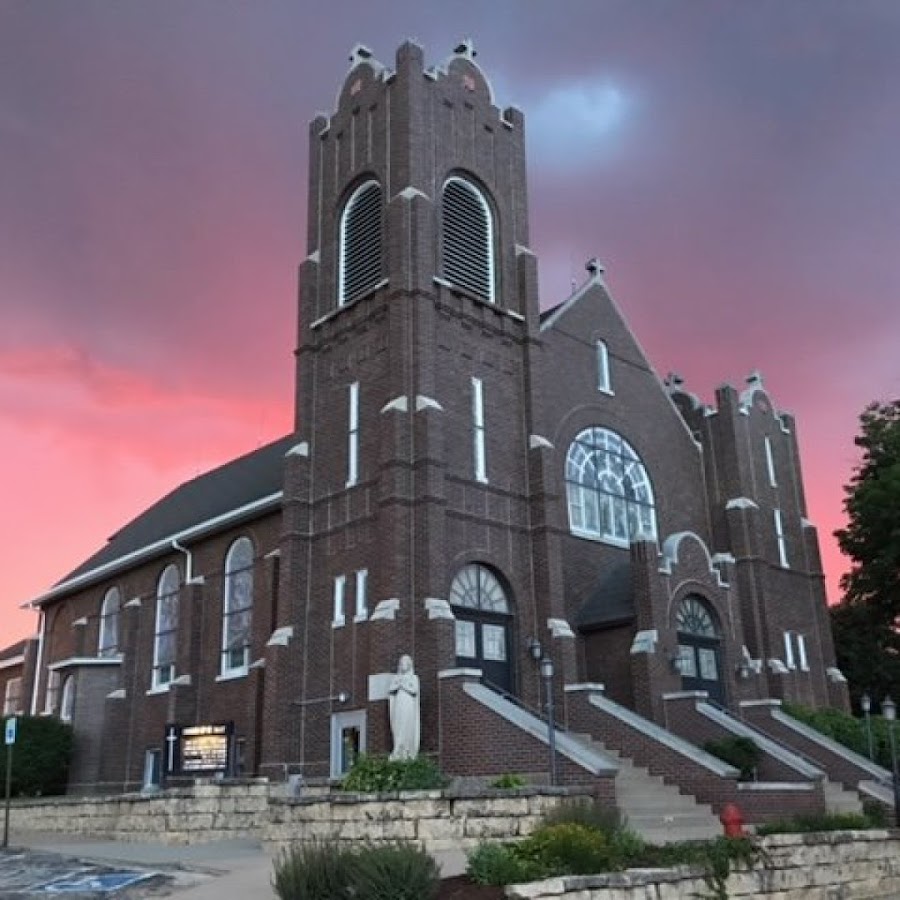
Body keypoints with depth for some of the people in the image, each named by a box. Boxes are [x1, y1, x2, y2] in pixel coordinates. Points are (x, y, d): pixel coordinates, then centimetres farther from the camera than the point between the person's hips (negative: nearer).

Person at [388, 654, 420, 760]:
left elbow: (415, 690, -4)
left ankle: (408, 752, -12)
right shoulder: (396, 678, 19)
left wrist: (403, 685, -3)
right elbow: (390, 690, 7)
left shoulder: (414, 677, 11)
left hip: (409, 706, -2)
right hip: (398, 706, 2)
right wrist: (398, 684, -6)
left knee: (408, 728, -11)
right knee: (398, 728, -7)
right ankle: (398, 752, -10)